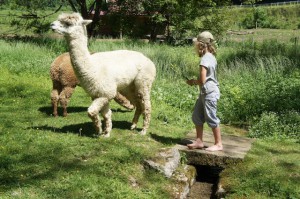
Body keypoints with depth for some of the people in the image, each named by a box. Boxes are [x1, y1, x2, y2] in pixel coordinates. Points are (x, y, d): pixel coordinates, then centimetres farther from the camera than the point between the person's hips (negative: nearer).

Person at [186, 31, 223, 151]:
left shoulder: (205, 59, -19)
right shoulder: (211, 56, 10)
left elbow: (202, 80, -21)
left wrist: (193, 82, -4)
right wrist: (195, 81, 10)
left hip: (209, 93, -10)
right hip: (205, 93, 10)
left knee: (211, 118, 0)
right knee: (197, 116, 14)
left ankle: (218, 144, 11)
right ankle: (199, 141, 23)